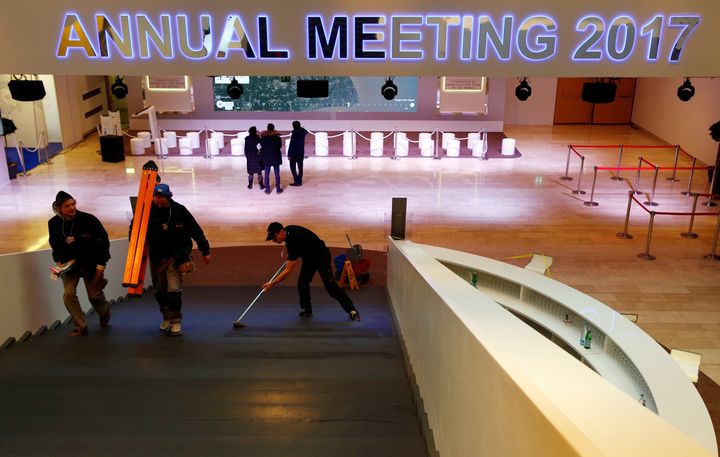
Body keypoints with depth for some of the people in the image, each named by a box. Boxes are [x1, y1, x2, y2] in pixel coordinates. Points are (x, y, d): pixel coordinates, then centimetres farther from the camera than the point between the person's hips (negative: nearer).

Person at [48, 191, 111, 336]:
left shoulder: (88, 219, -20)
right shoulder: (54, 223, -9)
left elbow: (103, 240, -13)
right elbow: (55, 244, 9)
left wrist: (101, 263, -14)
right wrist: (59, 260, -6)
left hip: (90, 262, -3)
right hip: (69, 264, 3)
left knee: (94, 295, 6)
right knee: (68, 294, -9)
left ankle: (105, 314, 40)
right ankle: (80, 327, 6)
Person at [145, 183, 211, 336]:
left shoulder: (179, 211, -12)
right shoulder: (149, 211, -10)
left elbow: (195, 230, -5)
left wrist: (205, 251, -1)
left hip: (176, 256, -3)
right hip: (156, 257, 3)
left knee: (173, 289, -13)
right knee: (160, 290, 13)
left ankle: (176, 321, 2)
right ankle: (166, 317, 35)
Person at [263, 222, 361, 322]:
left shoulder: (293, 240, -35)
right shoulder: (288, 230, -10)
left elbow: (288, 271, -33)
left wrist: (271, 283, -30)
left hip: (321, 256, -9)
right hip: (309, 257, 9)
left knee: (329, 284, -16)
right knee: (302, 283, -1)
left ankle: (352, 310, -13)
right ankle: (306, 310, 10)